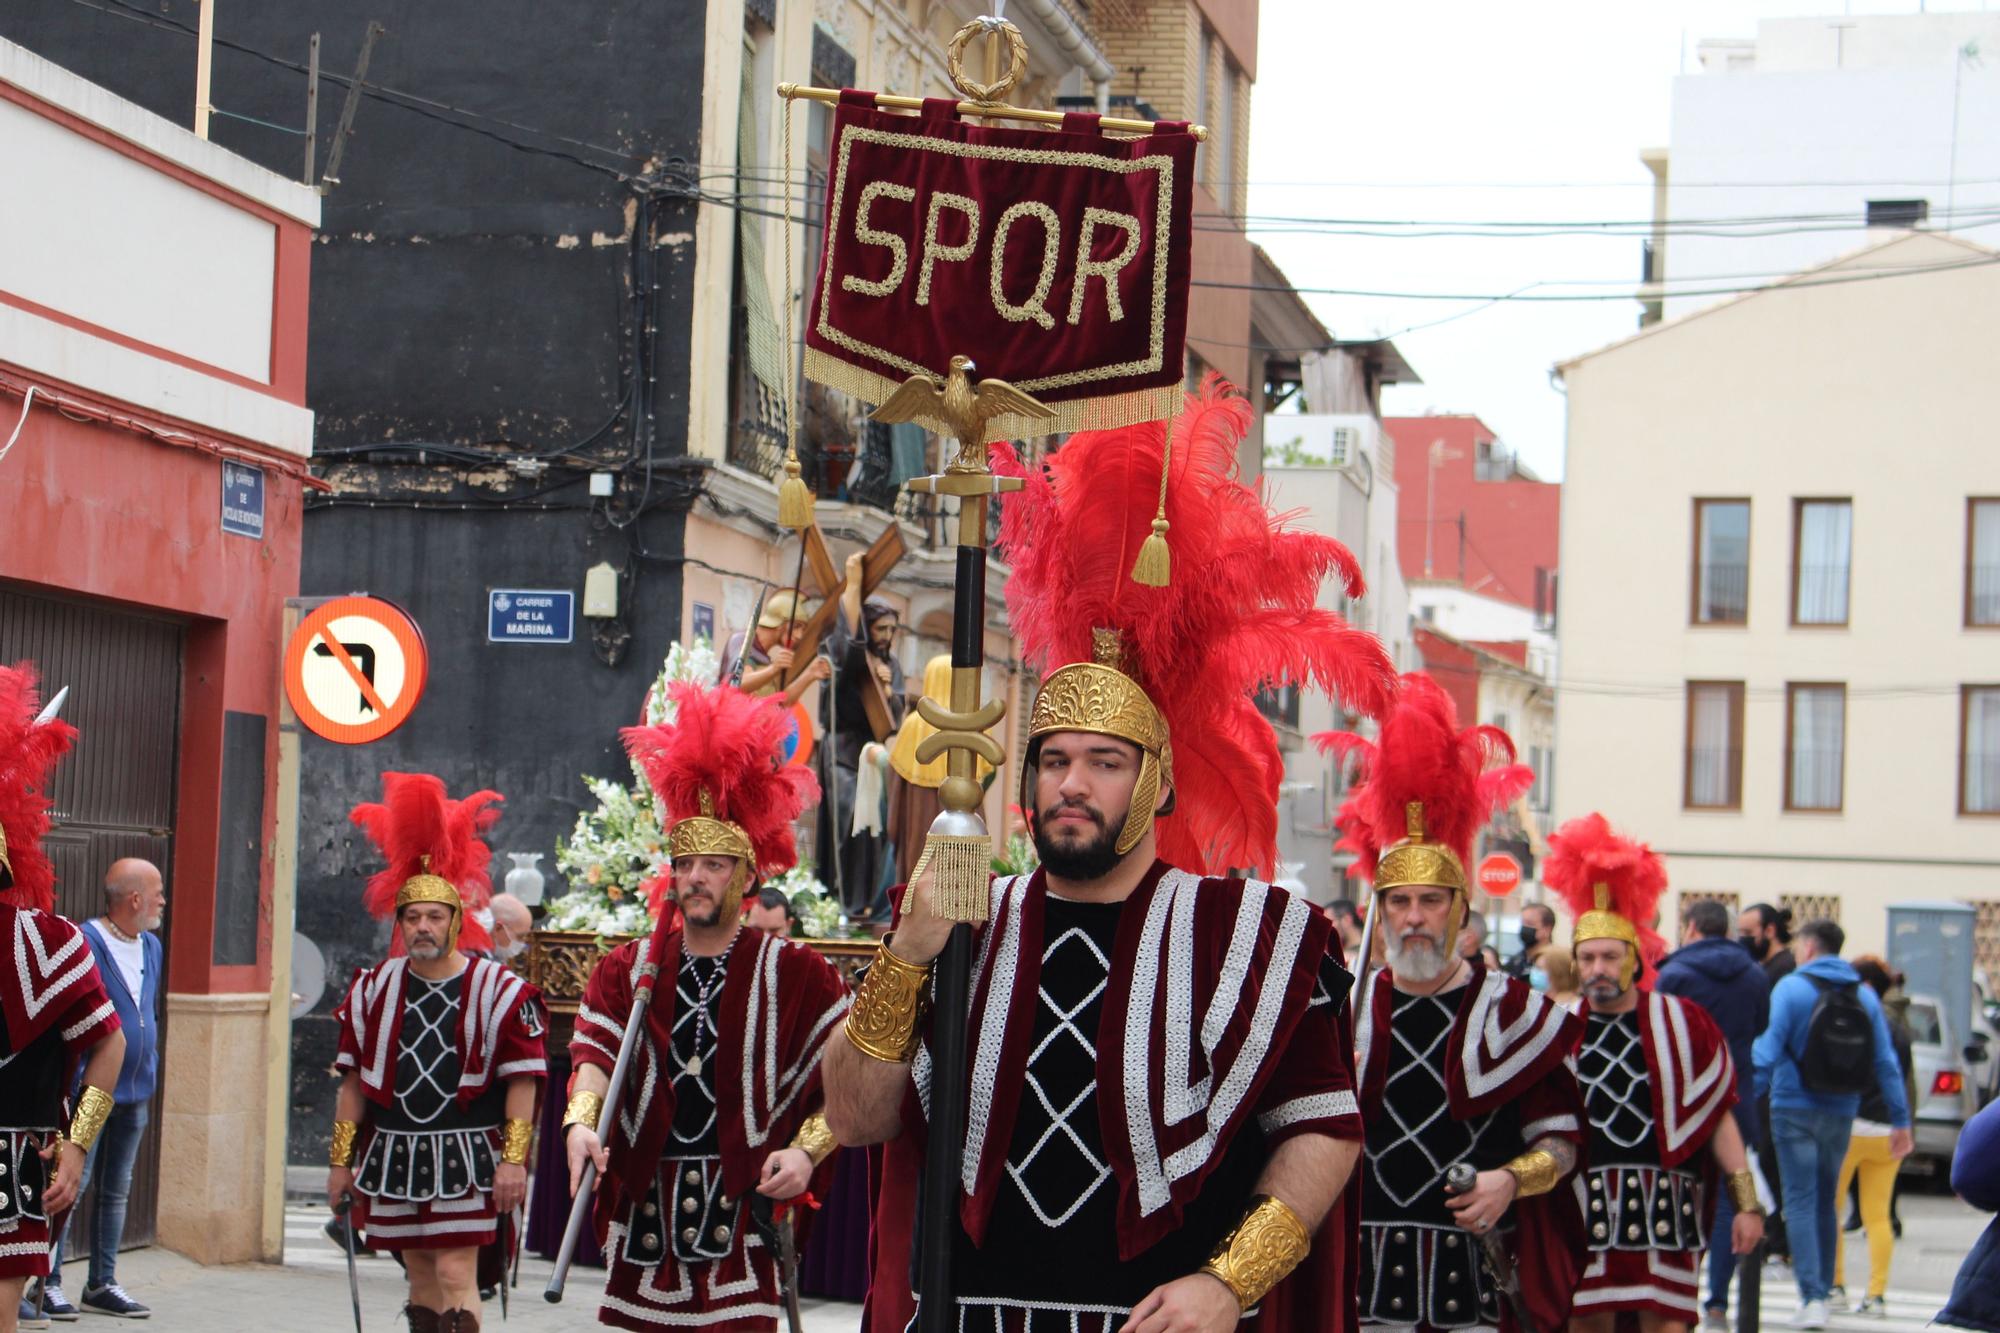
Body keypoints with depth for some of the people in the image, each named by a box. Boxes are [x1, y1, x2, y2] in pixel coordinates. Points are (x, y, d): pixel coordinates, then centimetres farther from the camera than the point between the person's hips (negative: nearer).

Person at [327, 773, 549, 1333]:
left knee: (456, 1275, -9)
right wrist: (340, 1159, 10)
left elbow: (522, 1082, -6)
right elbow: (353, 1082, 11)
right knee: (419, 1275, 11)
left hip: (466, 1159, -4)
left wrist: (513, 1159, -11)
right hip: (392, 1157, 4)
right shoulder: (373, 990, 7)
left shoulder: (500, 992, -5)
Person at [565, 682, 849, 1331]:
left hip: (741, 1204, -3)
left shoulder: (795, 974, 2)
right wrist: (581, 1121, -22)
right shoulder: (627, 969, 11)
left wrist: (807, 1150, -11)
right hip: (644, 1200, 3)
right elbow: (595, 1055, -3)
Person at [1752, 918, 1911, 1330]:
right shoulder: (1865, 995, 7)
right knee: (1826, 1202, 17)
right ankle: (1822, 1289, 21)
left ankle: (1812, 1297, -13)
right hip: (1841, 1114, 5)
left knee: (1800, 1203, -3)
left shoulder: (1790, 989, -8)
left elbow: (1766, 1052, -14)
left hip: (1795, 1110, -5)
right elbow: (1886, 1062, 6)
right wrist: (1900, 1120, 9)